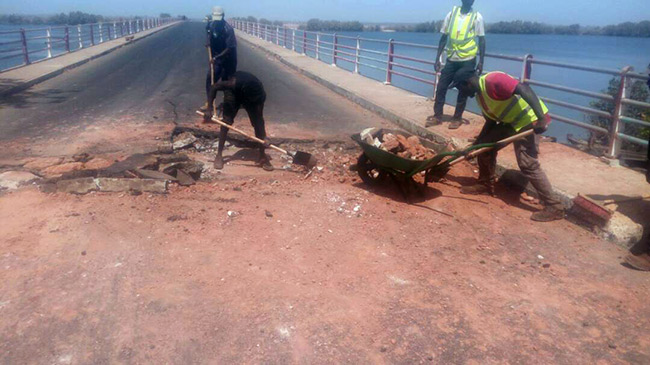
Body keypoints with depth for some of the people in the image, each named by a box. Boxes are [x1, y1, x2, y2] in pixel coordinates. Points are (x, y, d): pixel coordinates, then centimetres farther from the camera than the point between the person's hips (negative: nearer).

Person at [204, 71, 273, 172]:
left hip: (253, 94, 1)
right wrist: (209, 109, -33)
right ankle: (219, 155, 0)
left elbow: (260, 116, -28)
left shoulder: (260, 94, -36)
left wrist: (264, 137, -38)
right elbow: (214, 87, -28)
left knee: (258, 121, -9)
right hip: (233, 93, -1)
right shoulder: (234, 84, -43)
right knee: (226, 122, -10)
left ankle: (262, 156, 0)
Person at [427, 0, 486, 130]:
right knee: (441, 87, 2)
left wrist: (481, 62, -5)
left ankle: (457, 118, 15)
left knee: (463, 90, 4)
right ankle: (437, 115, 14)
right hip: (451, 59, 3)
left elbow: (482, 40, 1)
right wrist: (437, 58, 4)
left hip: (467, 60, -2)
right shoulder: (451, 14, 4)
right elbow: (444, 38, 8)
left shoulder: (477, 17, -1)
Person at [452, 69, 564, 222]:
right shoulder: (480, 95, 12)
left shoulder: (492, 80, -19)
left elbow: (524, 89, -28)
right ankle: (486, 185, 27)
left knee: (528, 165, -13)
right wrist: (476, 144, 13)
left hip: (529, 119, -10)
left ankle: (554, 207, -4)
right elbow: (490, 122, 19)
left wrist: (541, 118, -34)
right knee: (485, 145, 13)